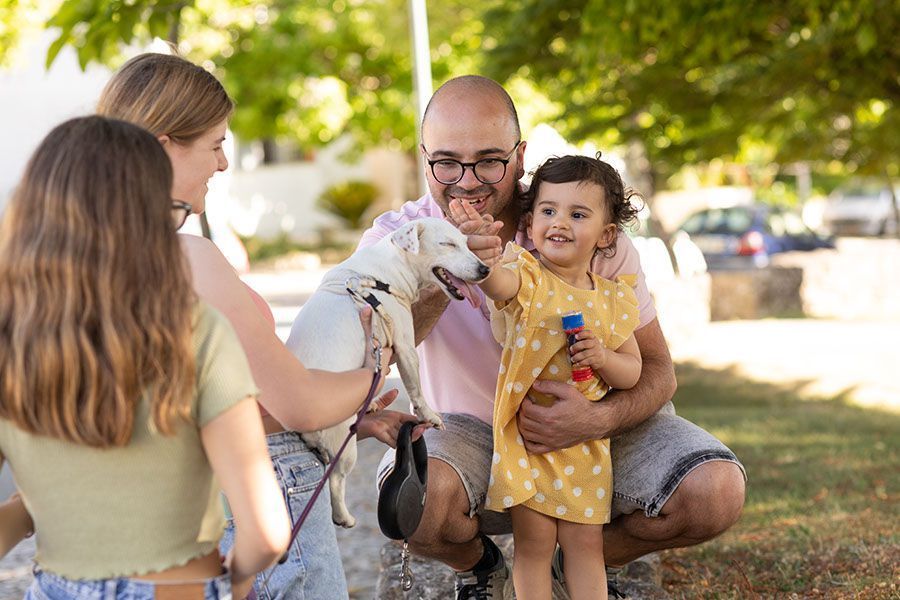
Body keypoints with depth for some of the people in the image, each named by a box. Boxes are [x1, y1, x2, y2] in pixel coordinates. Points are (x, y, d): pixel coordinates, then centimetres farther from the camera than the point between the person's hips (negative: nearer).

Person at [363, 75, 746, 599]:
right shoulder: (399, 237, -14)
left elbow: (658, 370, -9)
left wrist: (598, 419, -31)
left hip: (595, 432, 1)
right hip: (474, 436, -1)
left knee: (716, 492, -24)